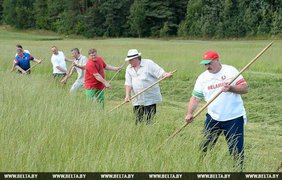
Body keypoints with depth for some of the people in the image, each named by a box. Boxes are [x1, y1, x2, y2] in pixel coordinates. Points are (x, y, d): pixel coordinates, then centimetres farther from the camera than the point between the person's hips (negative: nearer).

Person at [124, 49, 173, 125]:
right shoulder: (129, 69, 10)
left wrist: (166, 74, -30)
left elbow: (159, 72, -10)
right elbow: (128, 83, 5)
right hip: (137, 100, 5)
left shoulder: (148, 64, -4)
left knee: (149, 120, -6)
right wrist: (127, 95, -6)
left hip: (150, 99, -5)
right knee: (138, 120, 6)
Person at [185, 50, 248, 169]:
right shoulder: (202, 77, 4)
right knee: (205, 147, 9)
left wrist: (231, 88, -26)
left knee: (236, 150, -2)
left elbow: (245, 88, -8)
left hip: (234, 118, -4)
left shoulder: (230, 71, -6)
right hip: (213, 118, 4)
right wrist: (189, 113, -12)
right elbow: (195, 97, 3)